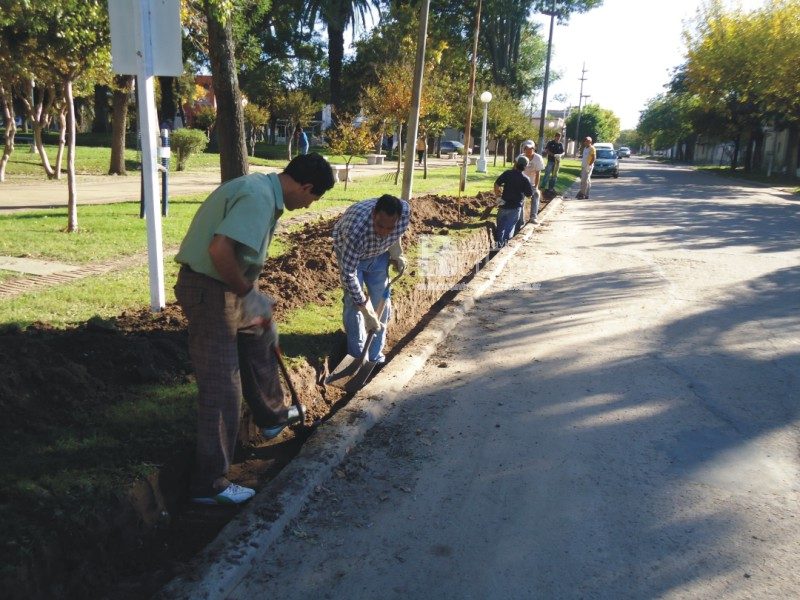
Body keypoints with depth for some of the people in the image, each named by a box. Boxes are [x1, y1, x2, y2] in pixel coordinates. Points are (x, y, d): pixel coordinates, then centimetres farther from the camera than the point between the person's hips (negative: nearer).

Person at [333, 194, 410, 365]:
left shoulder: (405, 211, -31)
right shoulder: (356, 230, -45)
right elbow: (348, 274, -40)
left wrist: (396, 253, -13)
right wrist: (367, 312, -38)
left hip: (379, 253, 4)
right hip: (349, 253, -4)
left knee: (382, 302, 2)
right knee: (353, 302, -11)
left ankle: (376, 356, 15)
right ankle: (358, 357, 4)